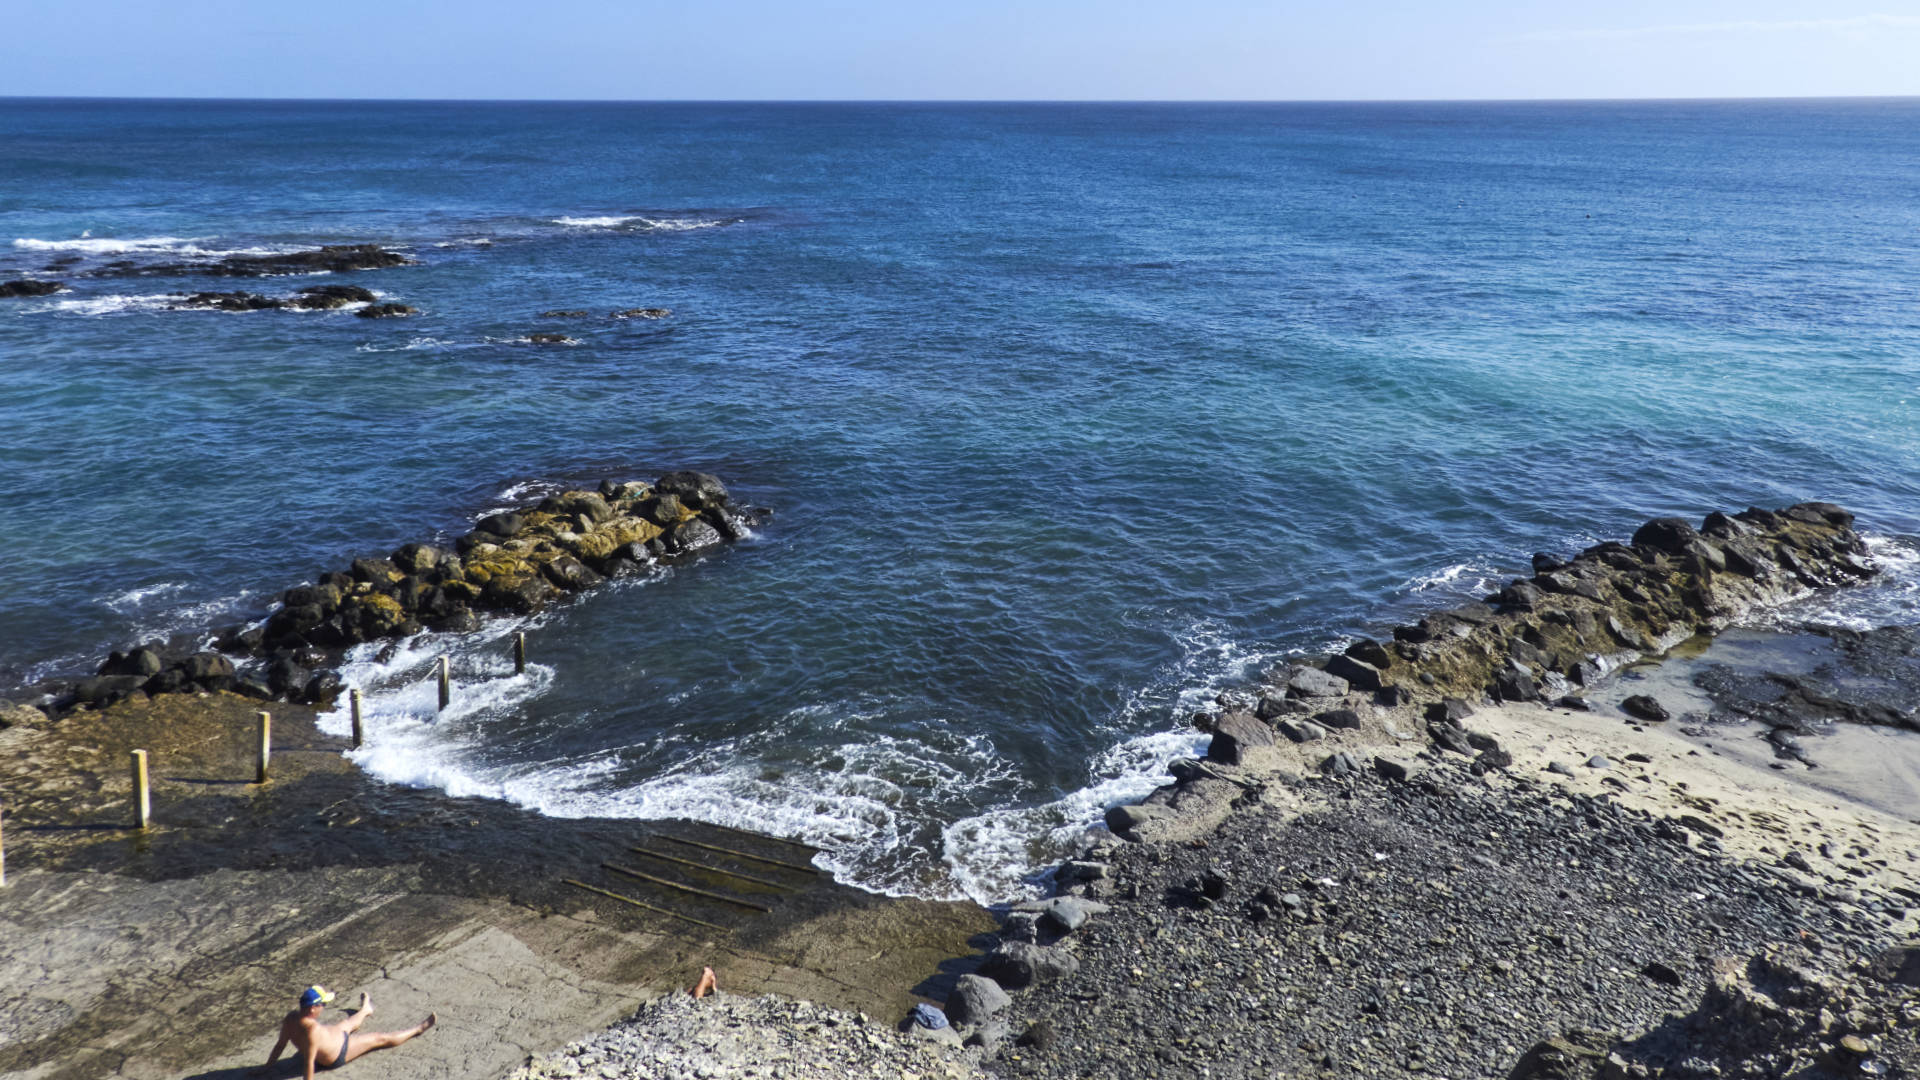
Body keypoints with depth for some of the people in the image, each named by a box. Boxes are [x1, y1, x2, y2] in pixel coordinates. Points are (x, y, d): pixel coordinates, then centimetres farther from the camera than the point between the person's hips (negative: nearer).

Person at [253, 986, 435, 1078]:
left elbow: (280, 1044, -8)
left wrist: (267, 1066, 5)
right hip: (339, 1054, -8)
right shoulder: (312, 1029, -44)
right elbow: (309, 1062, -37)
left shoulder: (290, 1018, -21)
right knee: (381, 1038, 9)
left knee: (350, 1023, 36)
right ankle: (419, 1028, 27)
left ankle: (365, 1010, 71)